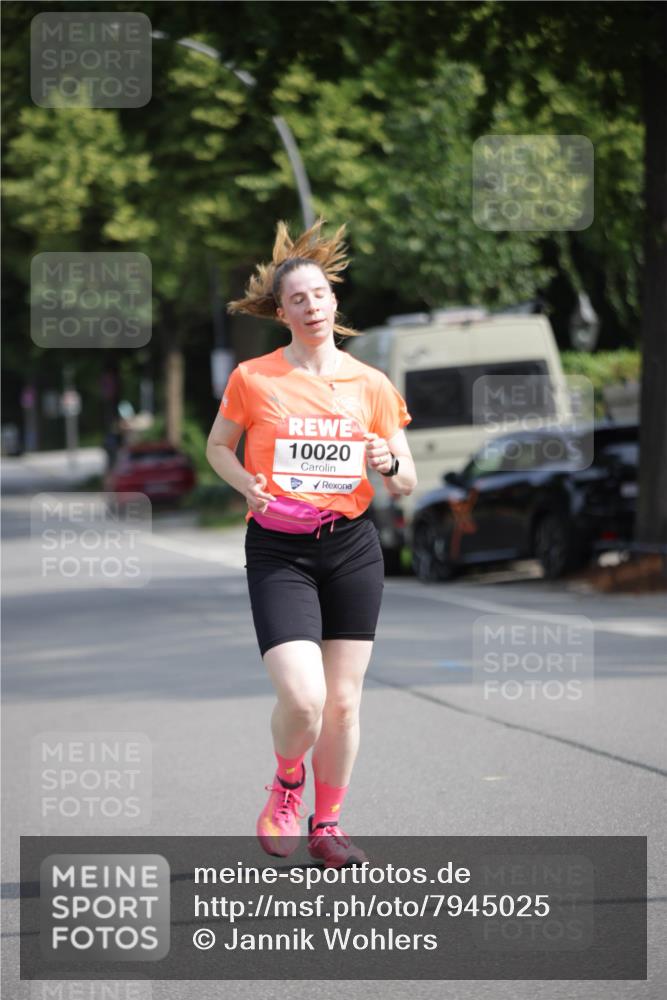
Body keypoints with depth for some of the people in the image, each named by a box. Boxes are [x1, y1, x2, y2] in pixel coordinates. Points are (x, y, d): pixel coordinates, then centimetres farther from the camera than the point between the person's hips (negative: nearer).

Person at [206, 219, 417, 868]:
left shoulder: (372, 386, 5)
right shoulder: (253, 378, -1)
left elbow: (406, 484, 9)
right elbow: (218, 445, 14)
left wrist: (388, 466, -14)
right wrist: (247, 484, -6)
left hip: (352, 548, 3)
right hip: (278, 552, -3)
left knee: (344, 700, 5)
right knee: (302, 697, -17)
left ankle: (326, 823, 23)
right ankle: (287, 781, 15)